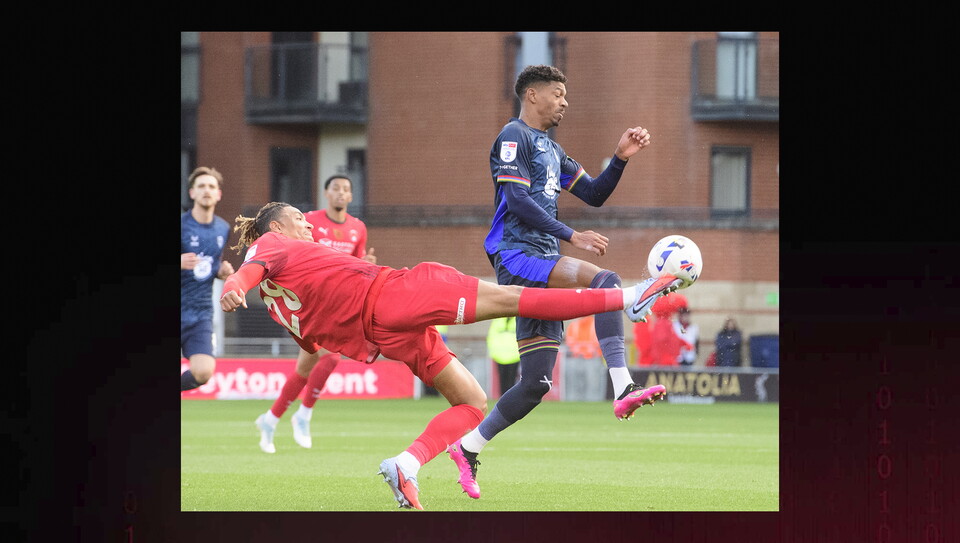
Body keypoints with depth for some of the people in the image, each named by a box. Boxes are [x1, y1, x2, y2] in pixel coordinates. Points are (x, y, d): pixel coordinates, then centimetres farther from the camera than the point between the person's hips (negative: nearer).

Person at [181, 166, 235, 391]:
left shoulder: (223, 229, 9)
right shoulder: (182, 224, -9)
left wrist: (222, 272, 2)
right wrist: (179, 263, -29)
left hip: (202, 313, 4)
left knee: (203, 372, -13)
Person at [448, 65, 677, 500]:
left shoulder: (551, 149, 25)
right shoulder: (514, 137, -4)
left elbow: (593, 195, 23)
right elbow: (517, 201, -16)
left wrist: (621, 158, 7)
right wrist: (571, 236, -22)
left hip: (542, 264, 10)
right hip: (516, 256, -10)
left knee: (536, 384, 5)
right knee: (604, 281, -30)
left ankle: (467, 448, 15)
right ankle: (623, 390, -40)